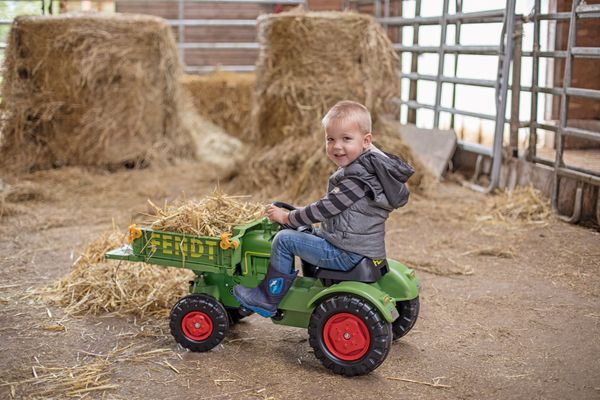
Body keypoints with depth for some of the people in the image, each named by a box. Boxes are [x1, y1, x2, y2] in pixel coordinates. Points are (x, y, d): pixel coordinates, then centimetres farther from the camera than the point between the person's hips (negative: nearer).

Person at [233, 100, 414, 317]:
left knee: (285, 239, -9)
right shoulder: (364, 167, 9)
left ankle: (268, 299, 1)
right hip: (365, 249, 10)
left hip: (349, 255, -10)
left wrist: (287, 217, -6)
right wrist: (294, 215, 17)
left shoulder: (357, 178, -22)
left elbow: (324, 209, -19)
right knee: (306, 232, 28)